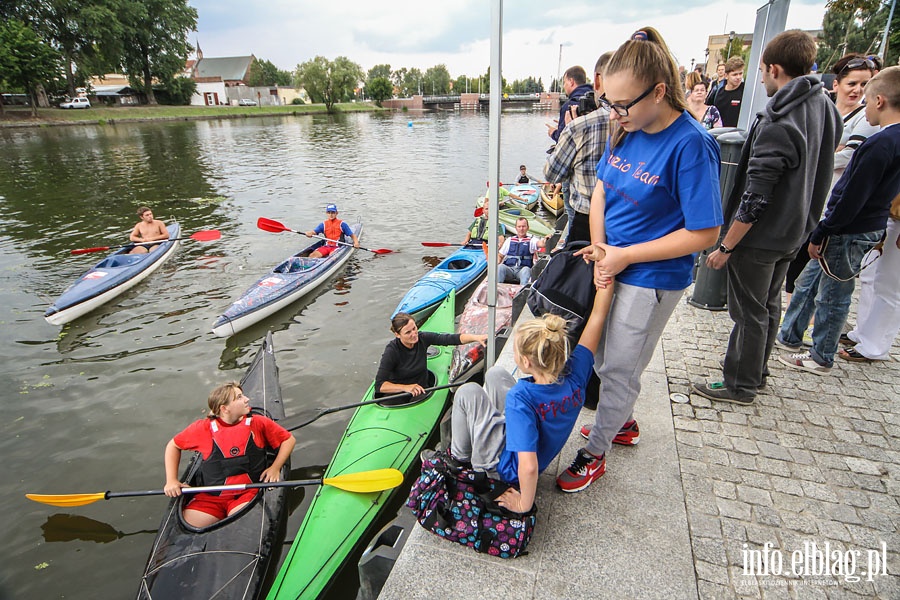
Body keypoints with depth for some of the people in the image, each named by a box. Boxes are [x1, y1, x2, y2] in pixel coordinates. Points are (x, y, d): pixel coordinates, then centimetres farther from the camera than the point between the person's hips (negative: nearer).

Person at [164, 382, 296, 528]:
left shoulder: (259, 423, 1)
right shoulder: (203, 428, 1)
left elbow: (289, 439, 9)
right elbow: (173, 446, 16)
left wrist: (275, 468, -4)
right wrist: (171, 480, 6)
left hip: (248, 493, -1)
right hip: (210, 497, 2)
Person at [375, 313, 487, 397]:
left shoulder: (422, 338, -6)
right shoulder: (392, 351, -18)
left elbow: (451, 339, -11)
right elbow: (379, 385, -22)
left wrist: (476, 337, -26)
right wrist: (405, 387, -35)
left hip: (422, 392, 4)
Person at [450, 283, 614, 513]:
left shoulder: (520, 397, -40)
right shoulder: (575, 375, -24)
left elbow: (528, 467, -42)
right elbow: (597, 316, -19)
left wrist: (524, 504, -24)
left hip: (502, 466, -6)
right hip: (540, 447, 6)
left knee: (468, 392, 0)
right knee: (495, 374, 8)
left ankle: (460, 456, 22)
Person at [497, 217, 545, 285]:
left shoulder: (531, 240, 14)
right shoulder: (509, 240, 23)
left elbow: (540, 244, -8)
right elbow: (500, 256, 24)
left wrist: (546, 239, -32)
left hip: (523, 269, -2)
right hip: (509, 269, 2)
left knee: (526, 270, -36)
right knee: (501, 267, -30)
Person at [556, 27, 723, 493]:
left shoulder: (689, 145, -22)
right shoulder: (626, 131, -1)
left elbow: (704, 233, -21)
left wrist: (624, 256, -19)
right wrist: (601, 254, -6)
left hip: (652, 280, -7)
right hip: (613, 266, 8)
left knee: (619, 369, 7)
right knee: (602, 358, 22)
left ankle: (595, 454, 28)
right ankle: (622, 420, 48)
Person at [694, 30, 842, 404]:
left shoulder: (778, 123, -24)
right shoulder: (826, 109, 4)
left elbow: (755, 197, -26)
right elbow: (819, 175, 13)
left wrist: (726, 246, -20)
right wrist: (803, 223, 21)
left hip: (760, 236, -9)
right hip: (793, 233, 9)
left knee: (749, 313, 4)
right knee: (769, 306, 21)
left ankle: (740, 386, 19)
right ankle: (756, 372, 38)